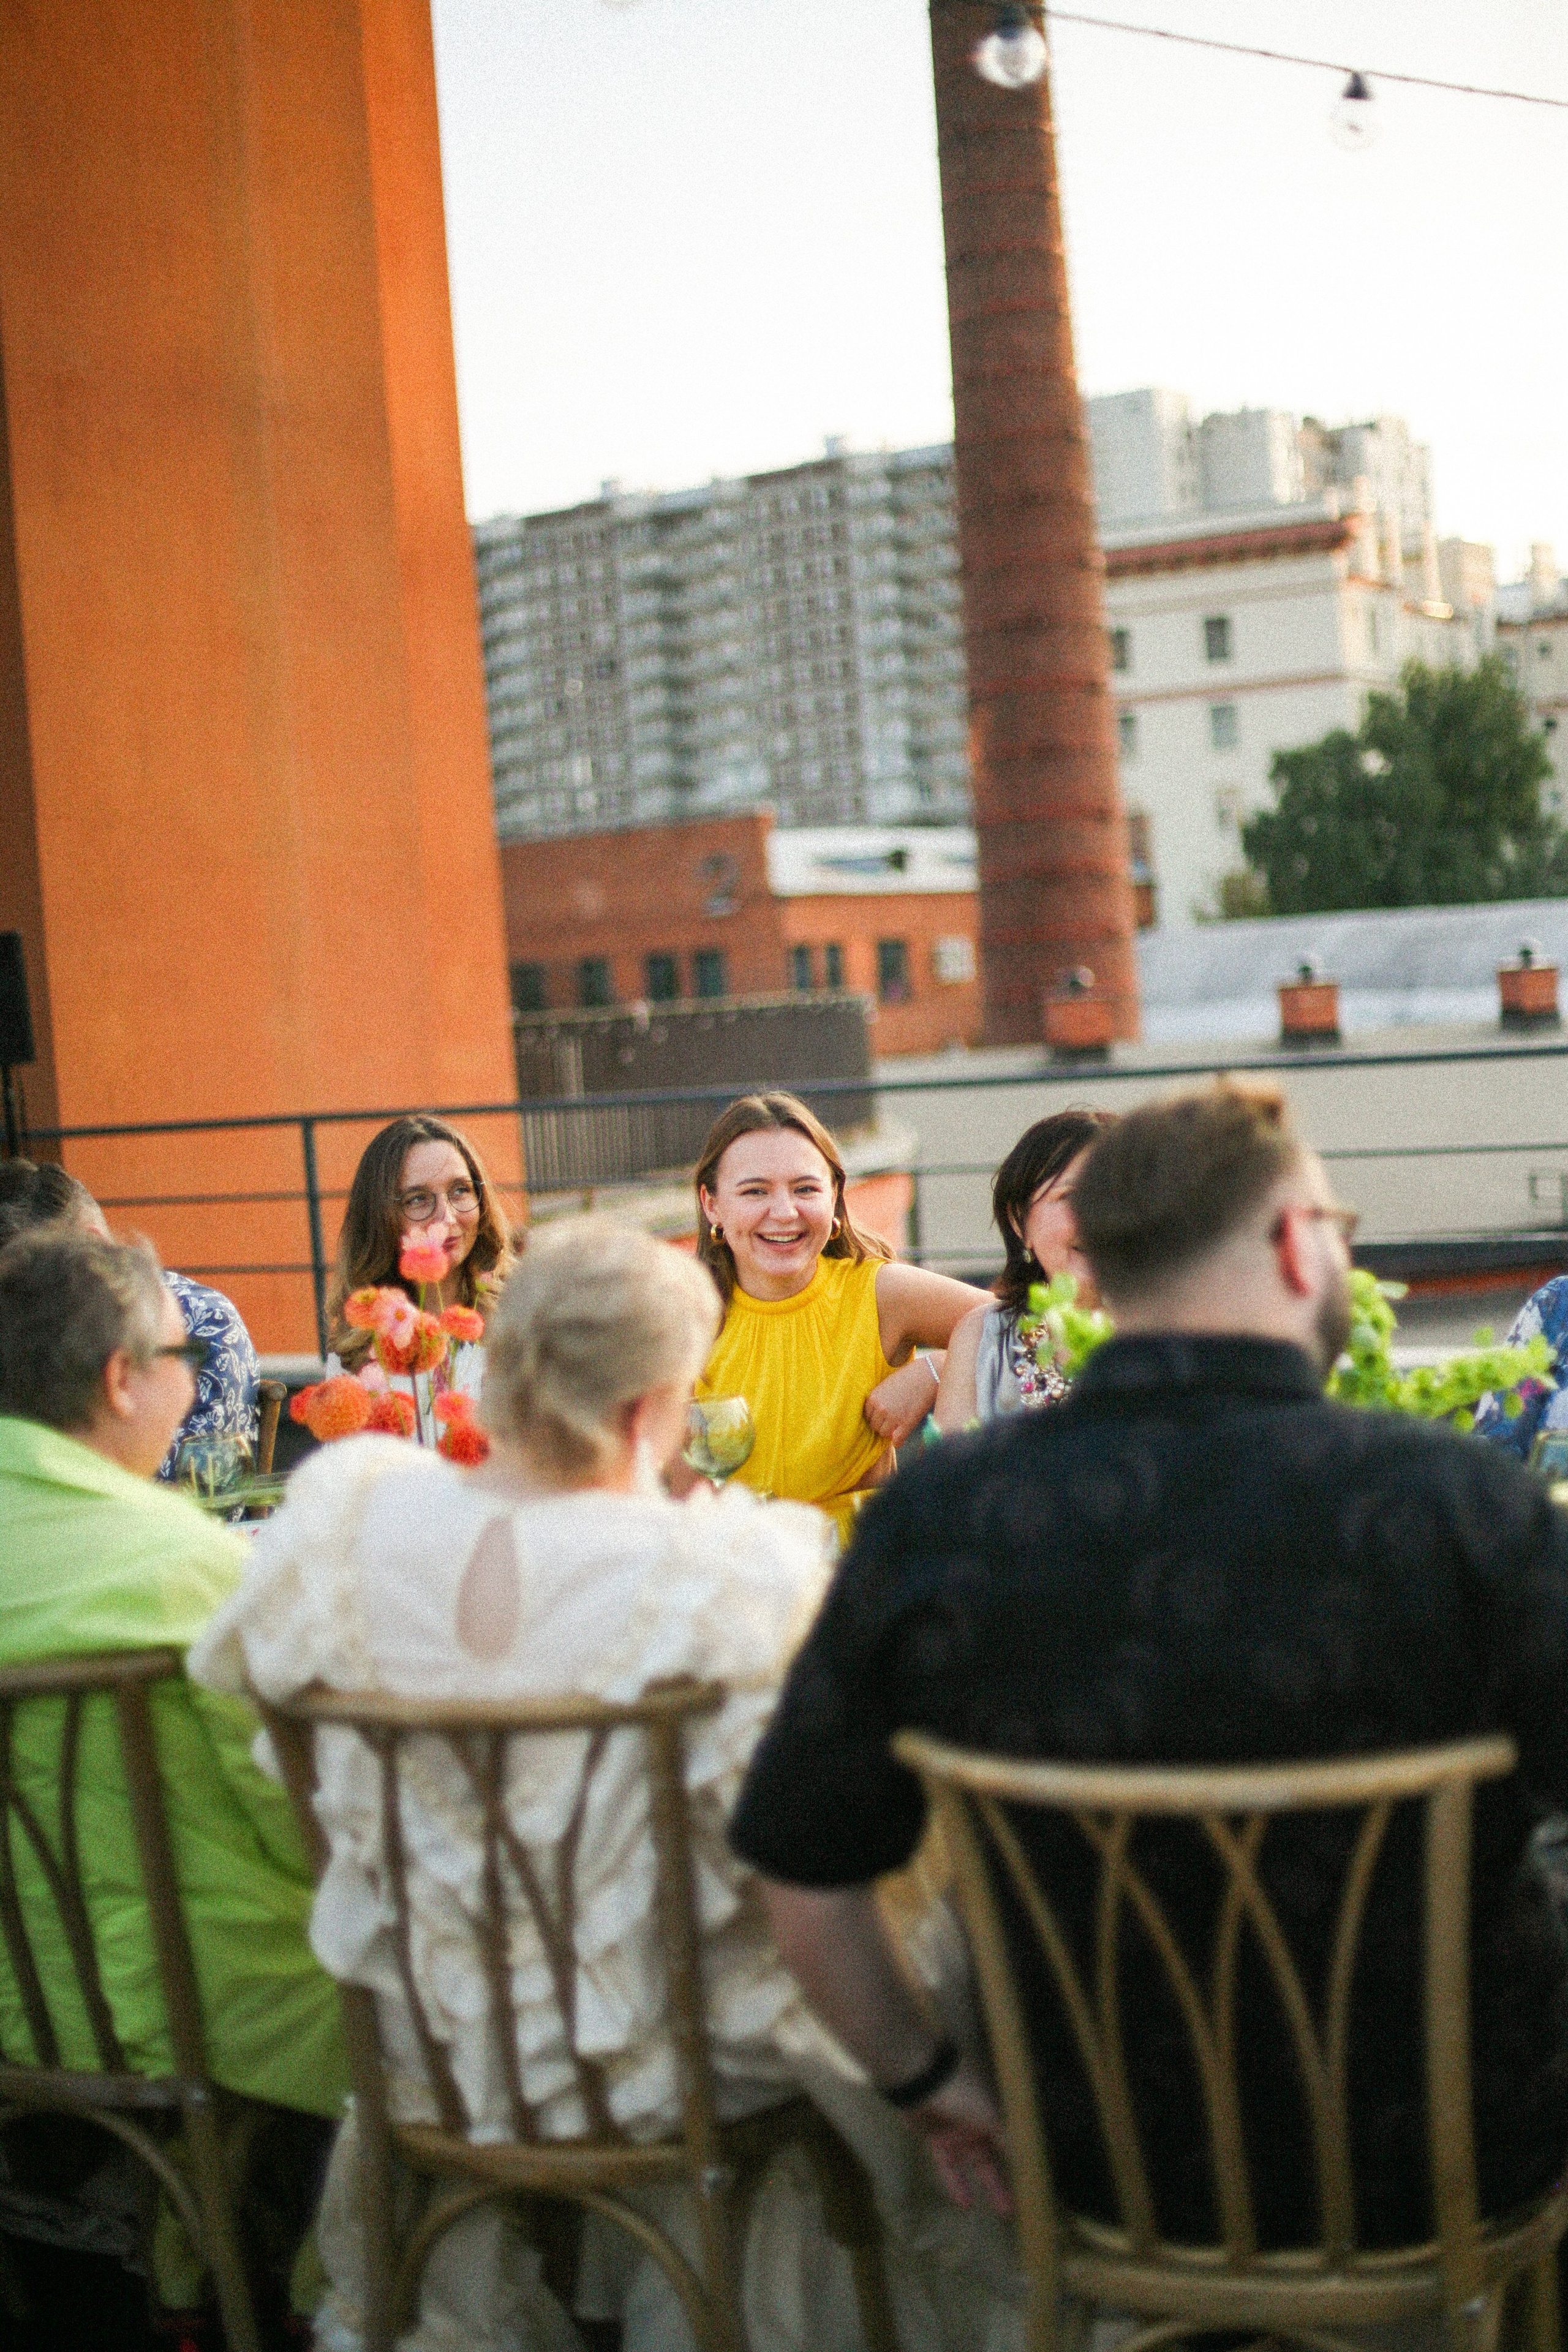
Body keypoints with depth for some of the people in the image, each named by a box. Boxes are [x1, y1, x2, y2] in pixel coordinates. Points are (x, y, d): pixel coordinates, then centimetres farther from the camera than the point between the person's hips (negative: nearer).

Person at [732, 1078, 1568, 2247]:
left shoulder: (932, 1521, -14)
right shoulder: (1458, 1500, -23)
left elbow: (803, 1880, -8)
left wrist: (927, 2082, 9)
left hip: (1109, 2175, 3)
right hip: (1447, 2170, -2)